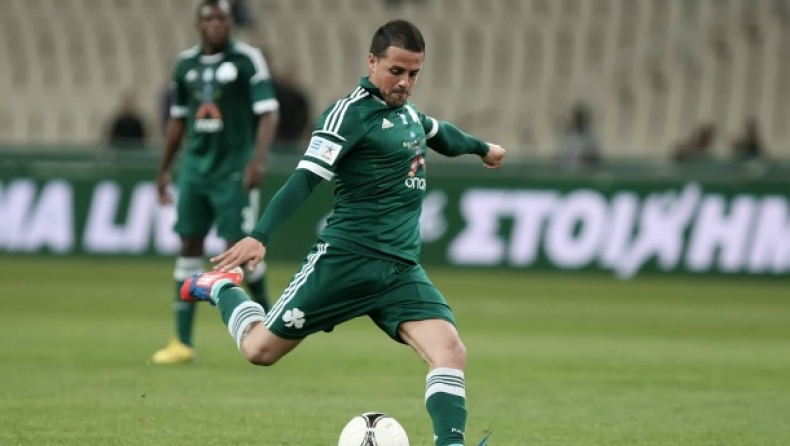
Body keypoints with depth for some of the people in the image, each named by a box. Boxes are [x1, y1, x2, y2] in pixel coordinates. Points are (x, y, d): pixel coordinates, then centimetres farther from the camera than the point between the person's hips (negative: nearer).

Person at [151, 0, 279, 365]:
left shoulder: (247, 60, -7)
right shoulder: (186, 64, 9)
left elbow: (267, 113, -11)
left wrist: (257, 160, -22)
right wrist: (164, 169, 20)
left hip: (234, 168, -5)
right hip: (195, 167, 5)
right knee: (189, 245, 2)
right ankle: (183, 342, 4)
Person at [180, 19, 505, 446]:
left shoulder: (407, 112, 14)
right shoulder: (350, 113, -10)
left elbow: (440, 133, 39)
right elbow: (305, 178, -18)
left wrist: (482, 148, 58)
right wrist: (259, 237, -29)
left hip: (402, 270, 6)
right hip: (346, 261, -6)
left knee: (450, 351, -17)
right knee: (260, 348, 1)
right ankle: (222, 289, 31)